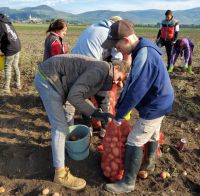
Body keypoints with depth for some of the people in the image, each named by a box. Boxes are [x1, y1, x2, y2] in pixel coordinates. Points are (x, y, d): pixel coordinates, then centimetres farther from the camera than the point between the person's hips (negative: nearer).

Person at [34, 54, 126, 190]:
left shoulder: (101, 73, 10)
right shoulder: (102, 70, -21)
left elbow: (82, 95, 13)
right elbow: (74, 96, -25)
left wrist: (98, 113, 5)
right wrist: (94, 113, -17)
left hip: (51, 78, 10)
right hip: (48, 79, -10)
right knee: (60, 126, -7)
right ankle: (60, 174, 3)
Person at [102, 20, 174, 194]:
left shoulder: (144, 57, -30)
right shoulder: (144, 50, 1)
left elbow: (135, 92, -28)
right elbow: (132, 84, 6)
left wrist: (119, 115, -15)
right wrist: (119, 106, 7)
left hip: (155, 106, -10)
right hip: (160, 101, 10)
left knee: (134, 142, -1)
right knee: (152, 135, 26)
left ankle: (128, 182, 15)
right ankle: (149, 164, 50)